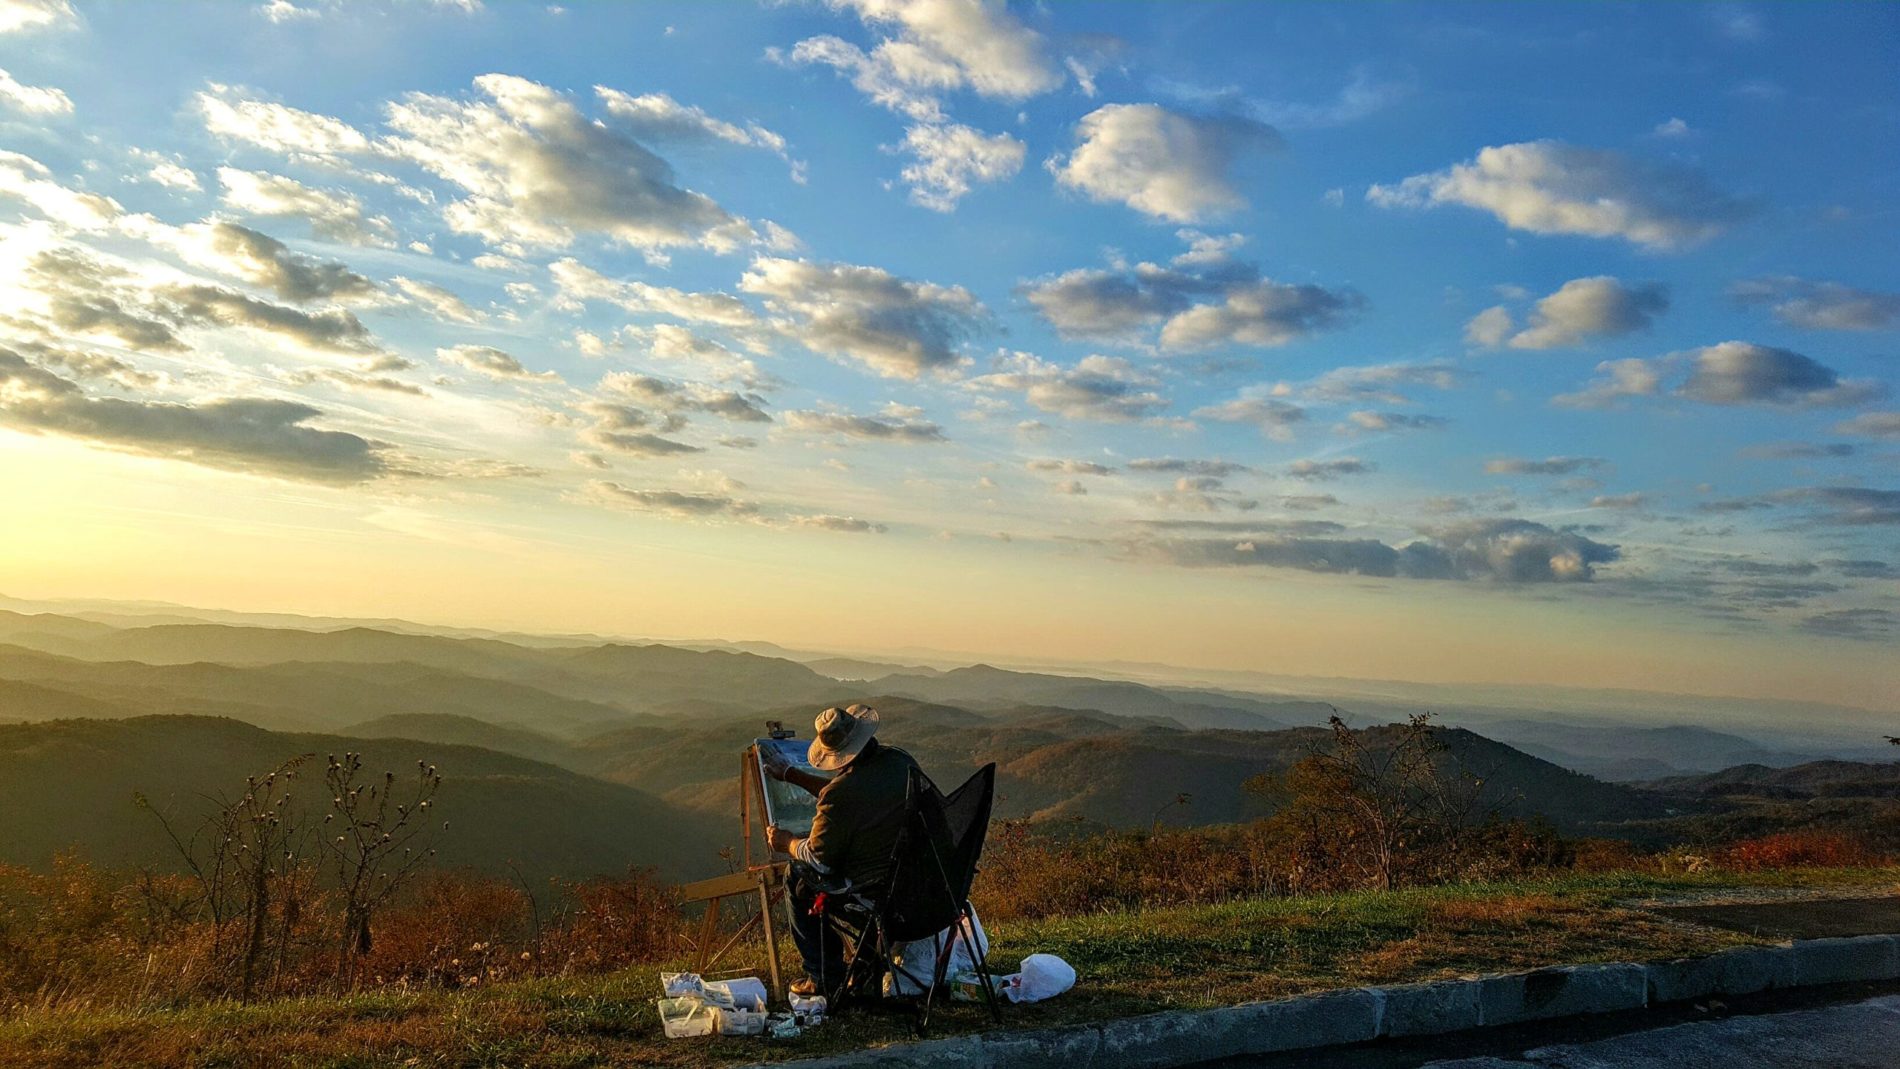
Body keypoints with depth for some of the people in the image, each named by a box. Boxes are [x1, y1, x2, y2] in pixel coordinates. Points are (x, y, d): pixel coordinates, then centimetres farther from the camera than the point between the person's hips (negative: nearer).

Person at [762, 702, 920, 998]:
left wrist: (785, 842, 10)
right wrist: (789, 774, 23)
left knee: (799, 878, 19)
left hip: (872, 886, -7)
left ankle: (825, 978, 24)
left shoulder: (840, 794, -26)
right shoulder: (902, 761, -2)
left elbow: (818, 857, -12)